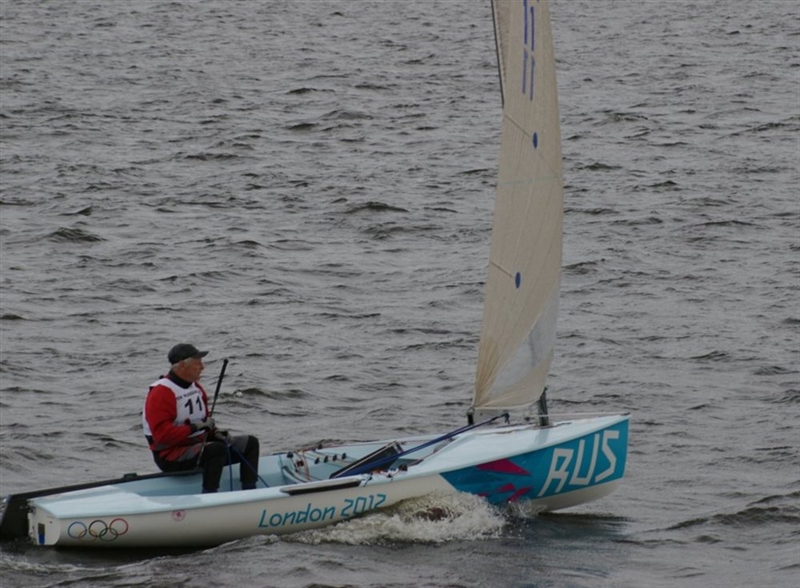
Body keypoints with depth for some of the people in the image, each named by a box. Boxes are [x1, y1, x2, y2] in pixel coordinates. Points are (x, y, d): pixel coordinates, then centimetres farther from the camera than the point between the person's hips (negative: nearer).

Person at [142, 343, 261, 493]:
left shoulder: (195, 387, 13)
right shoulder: (161, 393, -17)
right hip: (171, 456, -10)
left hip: (199, 445, 10)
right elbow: (162, 434, -25)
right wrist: (194, 427, -27)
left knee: (250, 443, 4)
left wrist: (215, 432, 1)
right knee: (217, 449, -36)